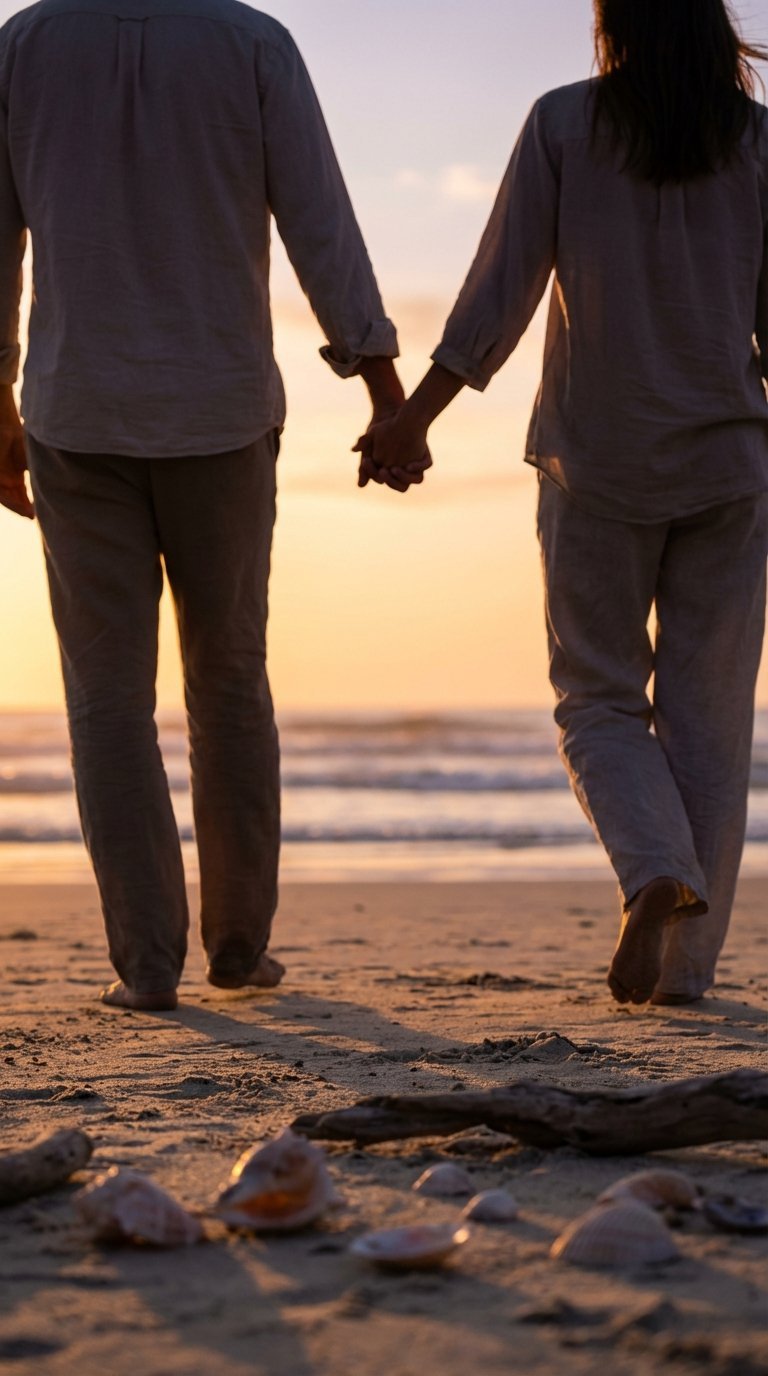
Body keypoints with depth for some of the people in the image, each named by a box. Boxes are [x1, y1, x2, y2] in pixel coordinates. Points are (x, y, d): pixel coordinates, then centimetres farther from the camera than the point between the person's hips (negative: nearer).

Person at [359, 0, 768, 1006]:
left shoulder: (562, 123, -2)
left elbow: (504, 289, -7)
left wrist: (416, 413, -5)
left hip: (597, 461, -1)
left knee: (599, 702, 9)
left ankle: (659, 875, -18)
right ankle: (686, 961, 5)